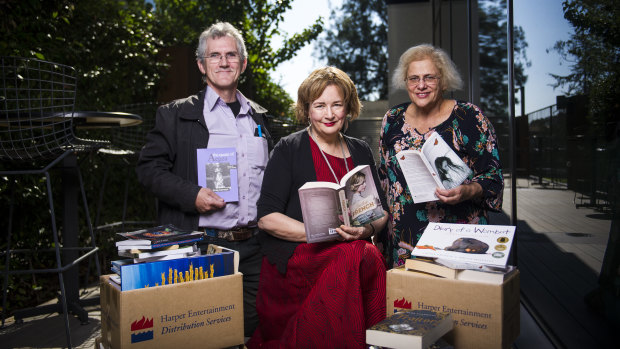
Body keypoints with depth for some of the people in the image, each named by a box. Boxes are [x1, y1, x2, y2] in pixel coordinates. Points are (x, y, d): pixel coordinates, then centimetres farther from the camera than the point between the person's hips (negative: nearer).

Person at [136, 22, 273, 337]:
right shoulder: (175, 115, 2)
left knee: (254, 328, 10)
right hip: (200, 247, -3)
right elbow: (149, 167, -2)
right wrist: (192, 195, -16)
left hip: (253, 247, 4)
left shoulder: (259, 117, 14)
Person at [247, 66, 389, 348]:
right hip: (294, 258, -4)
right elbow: (267, 218, -7)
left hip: (353, 252, 4)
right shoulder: (288, 150, 0)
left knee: (371, 258, -28)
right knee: (357, 258, -31)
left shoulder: (361, 151, 15)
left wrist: (367, 229, -8)